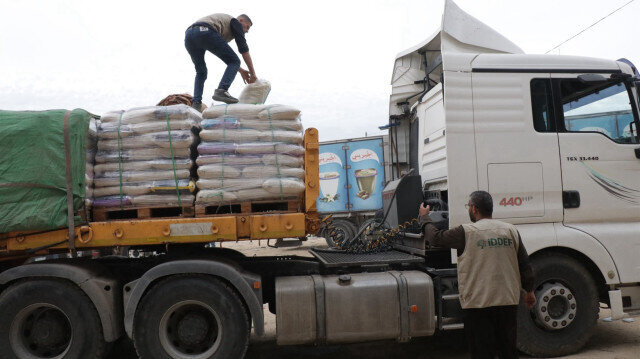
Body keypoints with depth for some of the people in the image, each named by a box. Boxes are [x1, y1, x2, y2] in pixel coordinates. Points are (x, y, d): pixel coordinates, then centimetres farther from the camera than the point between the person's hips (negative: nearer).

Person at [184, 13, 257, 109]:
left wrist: (241, 70, 41)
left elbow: (226, 56, 43)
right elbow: (243, 49, 10)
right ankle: (221, 90, -17)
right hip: (205, 32, -8)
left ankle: (196, 103, 7)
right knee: (235, 62, 2)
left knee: (201, 73, 24)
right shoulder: (236, 22, 19)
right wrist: (252, 72, 15)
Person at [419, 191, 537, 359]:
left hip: (478, 303, -5)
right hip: (508, 301, 5)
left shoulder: (466, 232, -10)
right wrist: (529, 291, 21)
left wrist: (424, 217, 18)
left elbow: (435, 237, 1)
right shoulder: (510, 230, 4)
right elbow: (525, 265, 8)